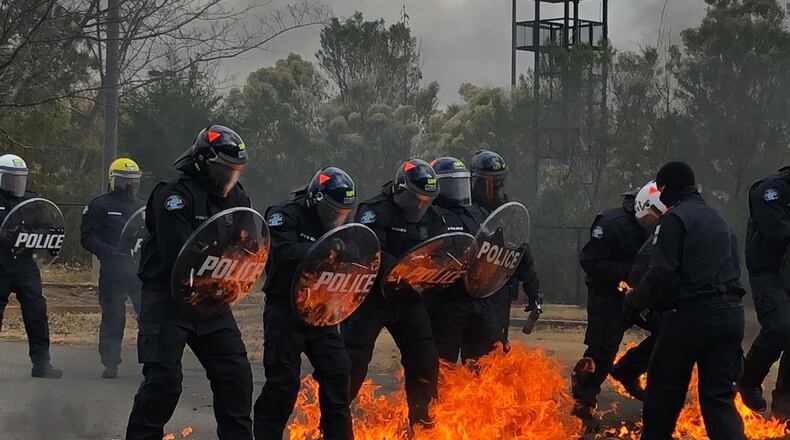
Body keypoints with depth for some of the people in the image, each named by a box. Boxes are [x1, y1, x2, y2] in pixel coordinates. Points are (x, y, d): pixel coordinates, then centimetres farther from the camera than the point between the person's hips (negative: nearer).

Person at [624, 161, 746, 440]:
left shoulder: (676, 219, -6)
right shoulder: (718, 220, 19)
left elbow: (662, 274, -14)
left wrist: (635, 302, 1)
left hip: (692, 315, -7)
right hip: (730, 314, 7)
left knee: (663, 389, 8)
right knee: (718, 396, 4)